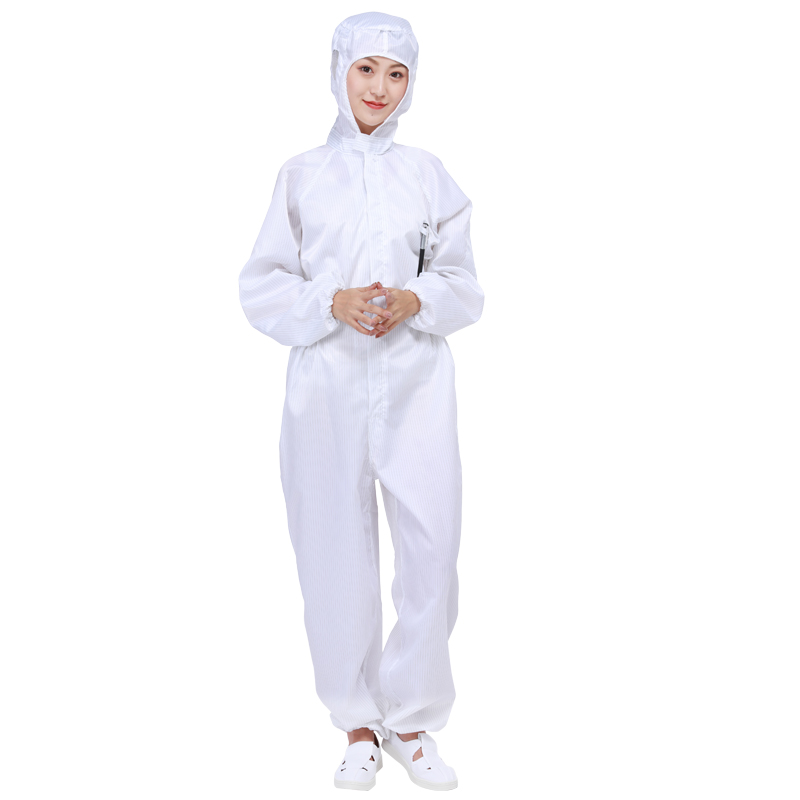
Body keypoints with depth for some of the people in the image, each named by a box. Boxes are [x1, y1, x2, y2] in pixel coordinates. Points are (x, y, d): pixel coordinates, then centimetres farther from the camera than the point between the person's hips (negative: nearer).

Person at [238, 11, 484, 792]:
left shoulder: (428, 174, 9)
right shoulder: (300, 174, 6)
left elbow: (465, 285, 10)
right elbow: (260, 286, 5)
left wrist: (416, 301, -11)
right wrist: (332, 303, -12)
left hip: (416, 383, 1)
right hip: (327, 384, 0)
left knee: (432, 548, -4)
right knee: (338, 553, 3)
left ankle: (410, 721, 16)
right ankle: (359, 725, 21)